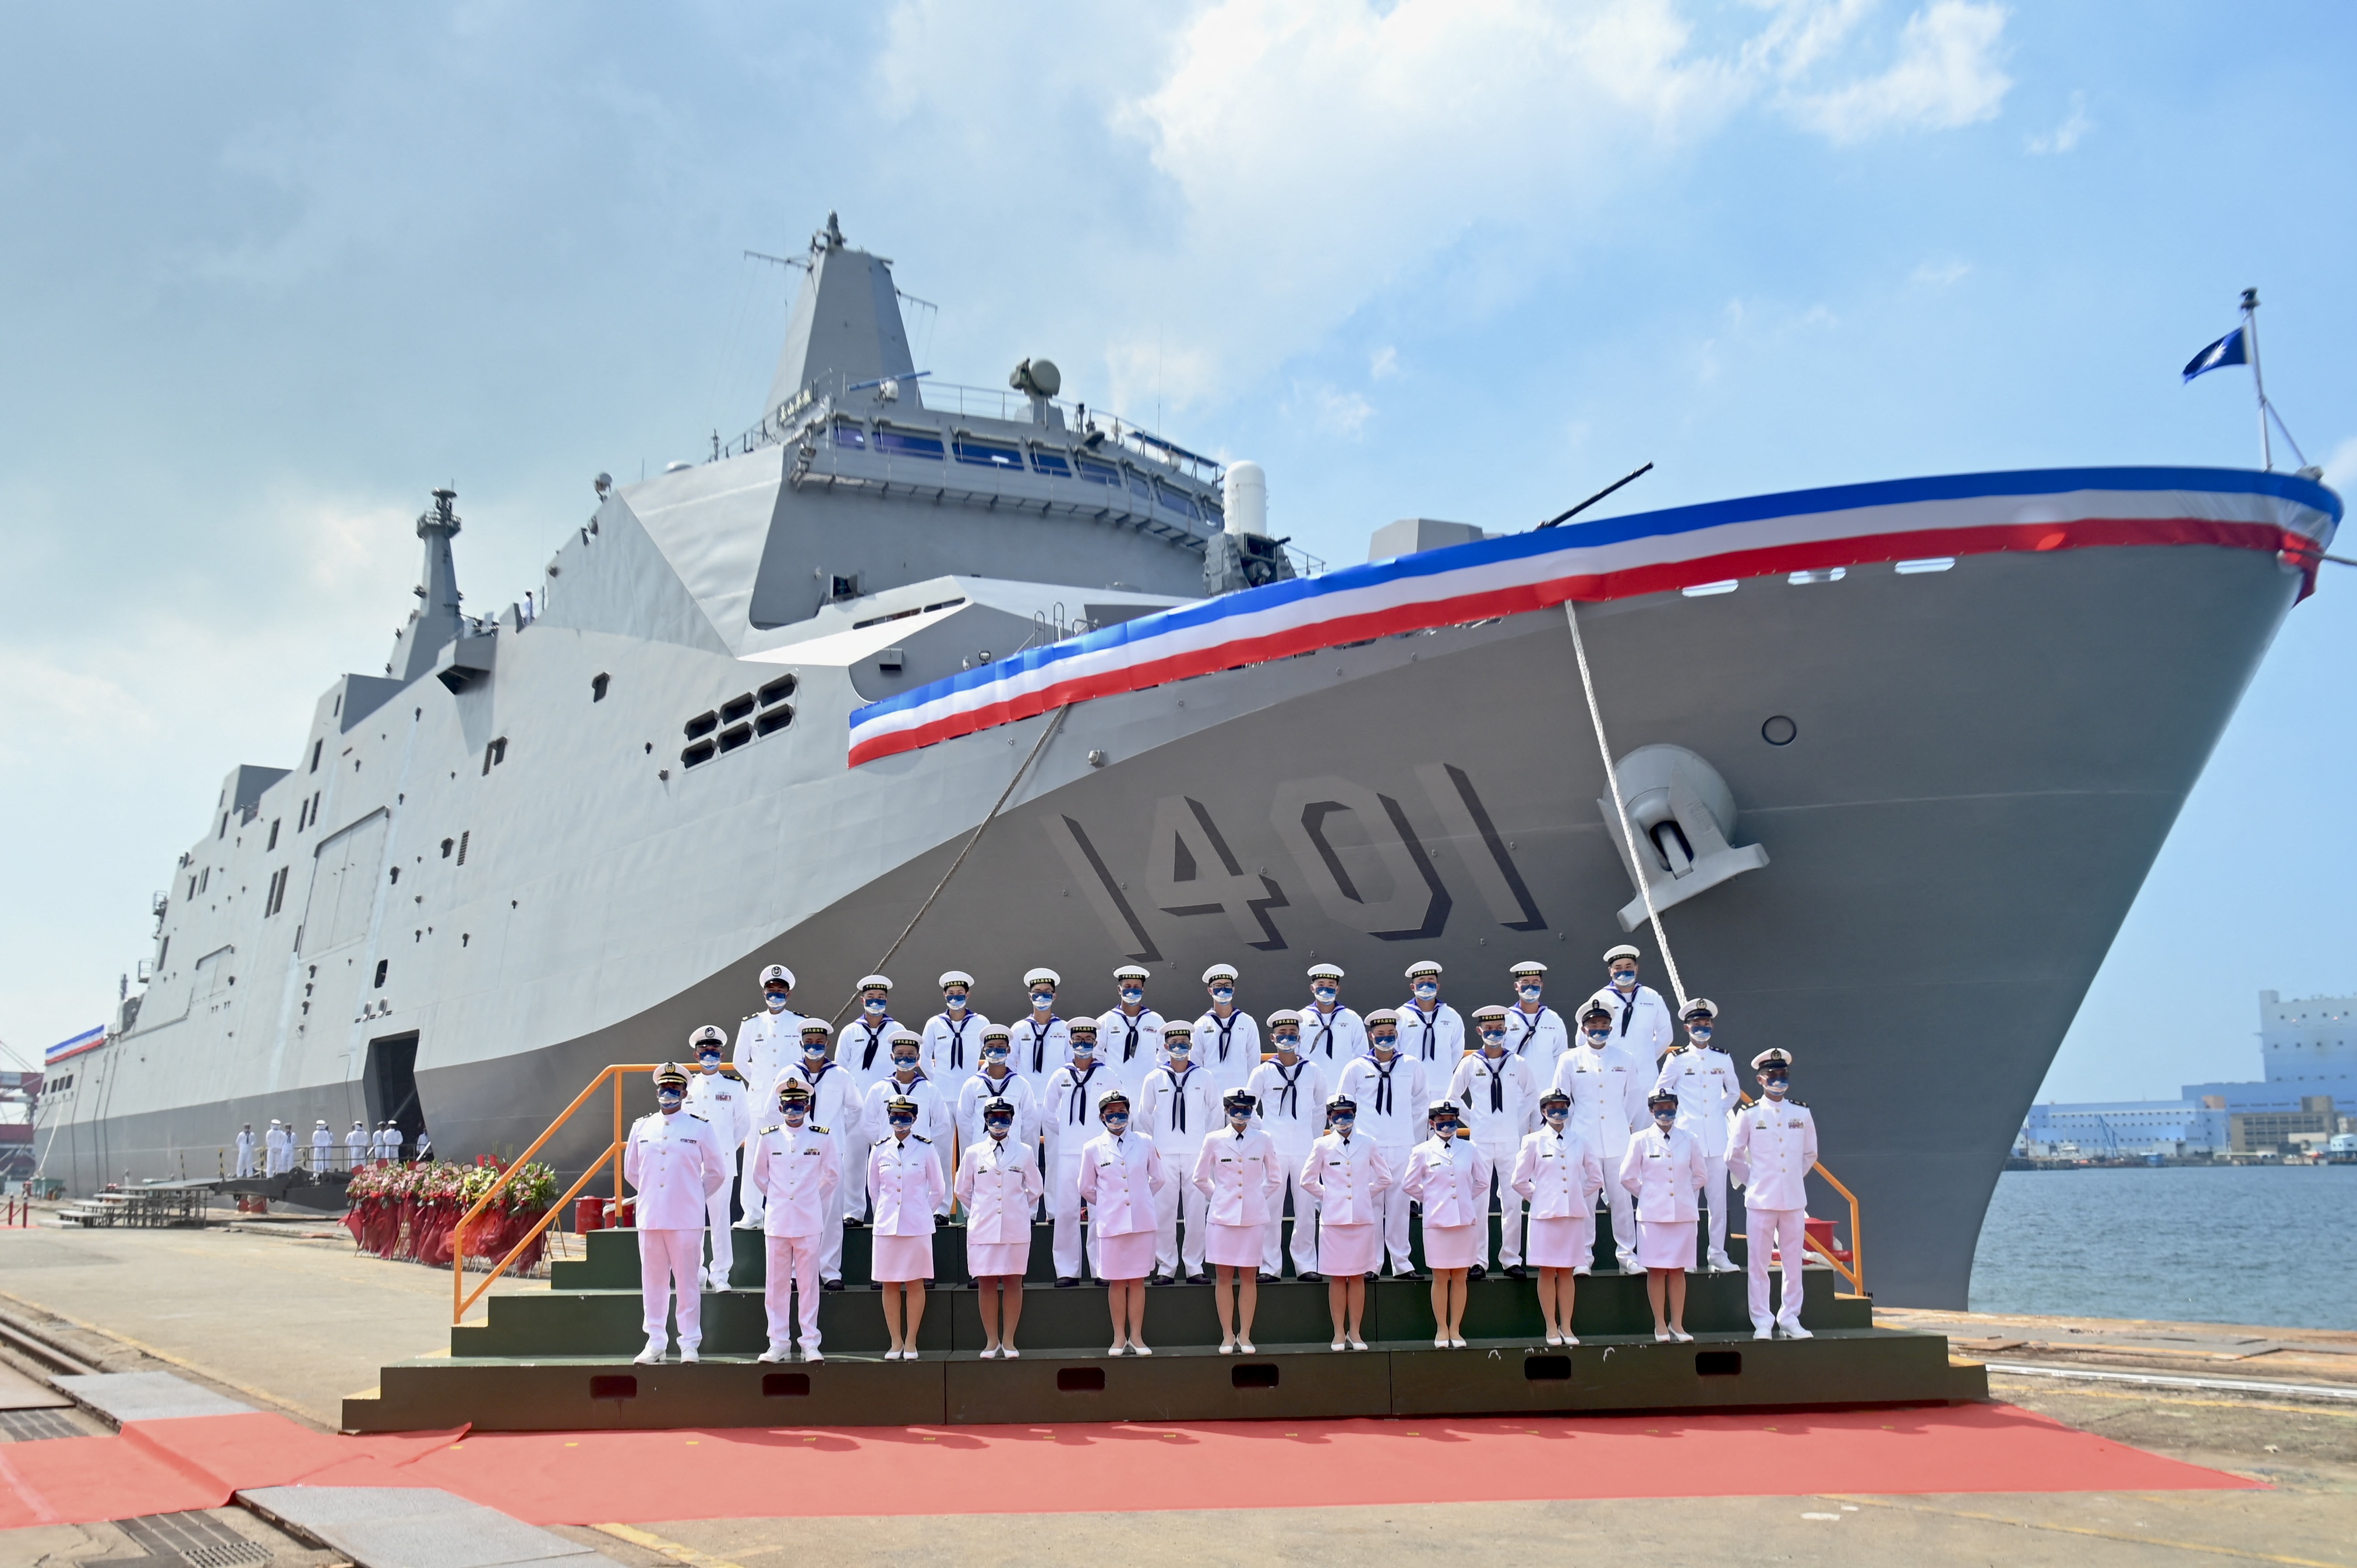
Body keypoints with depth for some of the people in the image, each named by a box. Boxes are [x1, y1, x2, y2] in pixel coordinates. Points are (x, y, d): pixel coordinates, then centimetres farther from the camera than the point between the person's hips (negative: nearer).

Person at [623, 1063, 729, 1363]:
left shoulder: (700, 1127, 1)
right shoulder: (641, 1127, 9)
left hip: (687, 1219, -3)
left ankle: (689, 1344, 5)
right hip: (650, 1217, 3)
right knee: (653, 1282, 8)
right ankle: (655, 1343, 16)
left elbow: (717, 1172, 7)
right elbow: (630, 1170, 20)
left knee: (687, 1282, -1)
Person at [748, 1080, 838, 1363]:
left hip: (809, 1222, -1)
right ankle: (779, 1344, 10)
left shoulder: (822, 1137, 2)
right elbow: (758, 1175, 17)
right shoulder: (767, 1137, 4)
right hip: (776, 1220, 1)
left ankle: (810, 1343, 7)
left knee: (808, 1284, 1)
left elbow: (833, 1175, 13)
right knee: (776, 1285, 4)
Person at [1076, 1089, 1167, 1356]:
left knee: (1138, 1279, 4)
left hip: (1142, 1221, 1)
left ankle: (1136, 1337, 12)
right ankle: (1119, 1338, 11)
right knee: (1116, 1281, 3)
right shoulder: (1093, 1149, 1)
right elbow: (1086, 1188, 12)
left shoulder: (1145, 1143, 4)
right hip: (1111, 1223, -1)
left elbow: (1159, 1179, 14)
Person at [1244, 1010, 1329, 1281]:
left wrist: (1315, 1138, 13)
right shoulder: (1263, 1073, 3)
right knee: (1271, 1210, -1)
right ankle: (1270, 1266, 5)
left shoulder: (1314, 1071, 8)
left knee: (1306, 1210, 2)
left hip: (1305, 1149, 1)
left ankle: (1306, 1265, 9)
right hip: (1272, 1150, -1)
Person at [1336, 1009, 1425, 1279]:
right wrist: (1353, 1133, 7)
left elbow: (1421, 1102, 19)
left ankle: (1402, 1263, 9)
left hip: (1402, 1147, 1)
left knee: (1399, 1205, 2)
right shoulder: (1356, 1069, 3)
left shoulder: (1412, 1066, 7)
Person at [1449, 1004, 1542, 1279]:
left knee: (1513, 1202, 1)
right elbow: (1453, 1098, 12)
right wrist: (1472, 1121, 5)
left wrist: (1520, 1122, 7)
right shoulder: (1470, 1064, 2)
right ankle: (1479, 1260, 4)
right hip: (1480, 1141, 0)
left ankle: (1512, 1259, 8)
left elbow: (1532, 1095, 16)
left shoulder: (1518, 1064, 3)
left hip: (1511, 1141, 0)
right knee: (1478, 1203, -1)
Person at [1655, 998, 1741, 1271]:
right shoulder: (1676, 1059, 1)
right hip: (1687, 1136, -3)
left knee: (1718, 1198, 3)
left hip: (1717, 1138, 3)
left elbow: (1733, 1093, 24)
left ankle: (1718, 1255, 9)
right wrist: (1676, 1116, 4)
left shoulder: (1723, 1059, 9)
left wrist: (1719, 1112, 14)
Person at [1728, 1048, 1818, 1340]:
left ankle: (1790, 1320, 14)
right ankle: (1762, 1323, 6)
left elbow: (1810, 1154, 19)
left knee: (1794, 1262, 5)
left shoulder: (1802, 1114, 7)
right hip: (1760, 1200, -2)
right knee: (1758, 1264, -1)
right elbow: (1734, 1156, 6)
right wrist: (1753, 1182, 6)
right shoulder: (1748, 1115, 0)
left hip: (1794, 1199, 2)